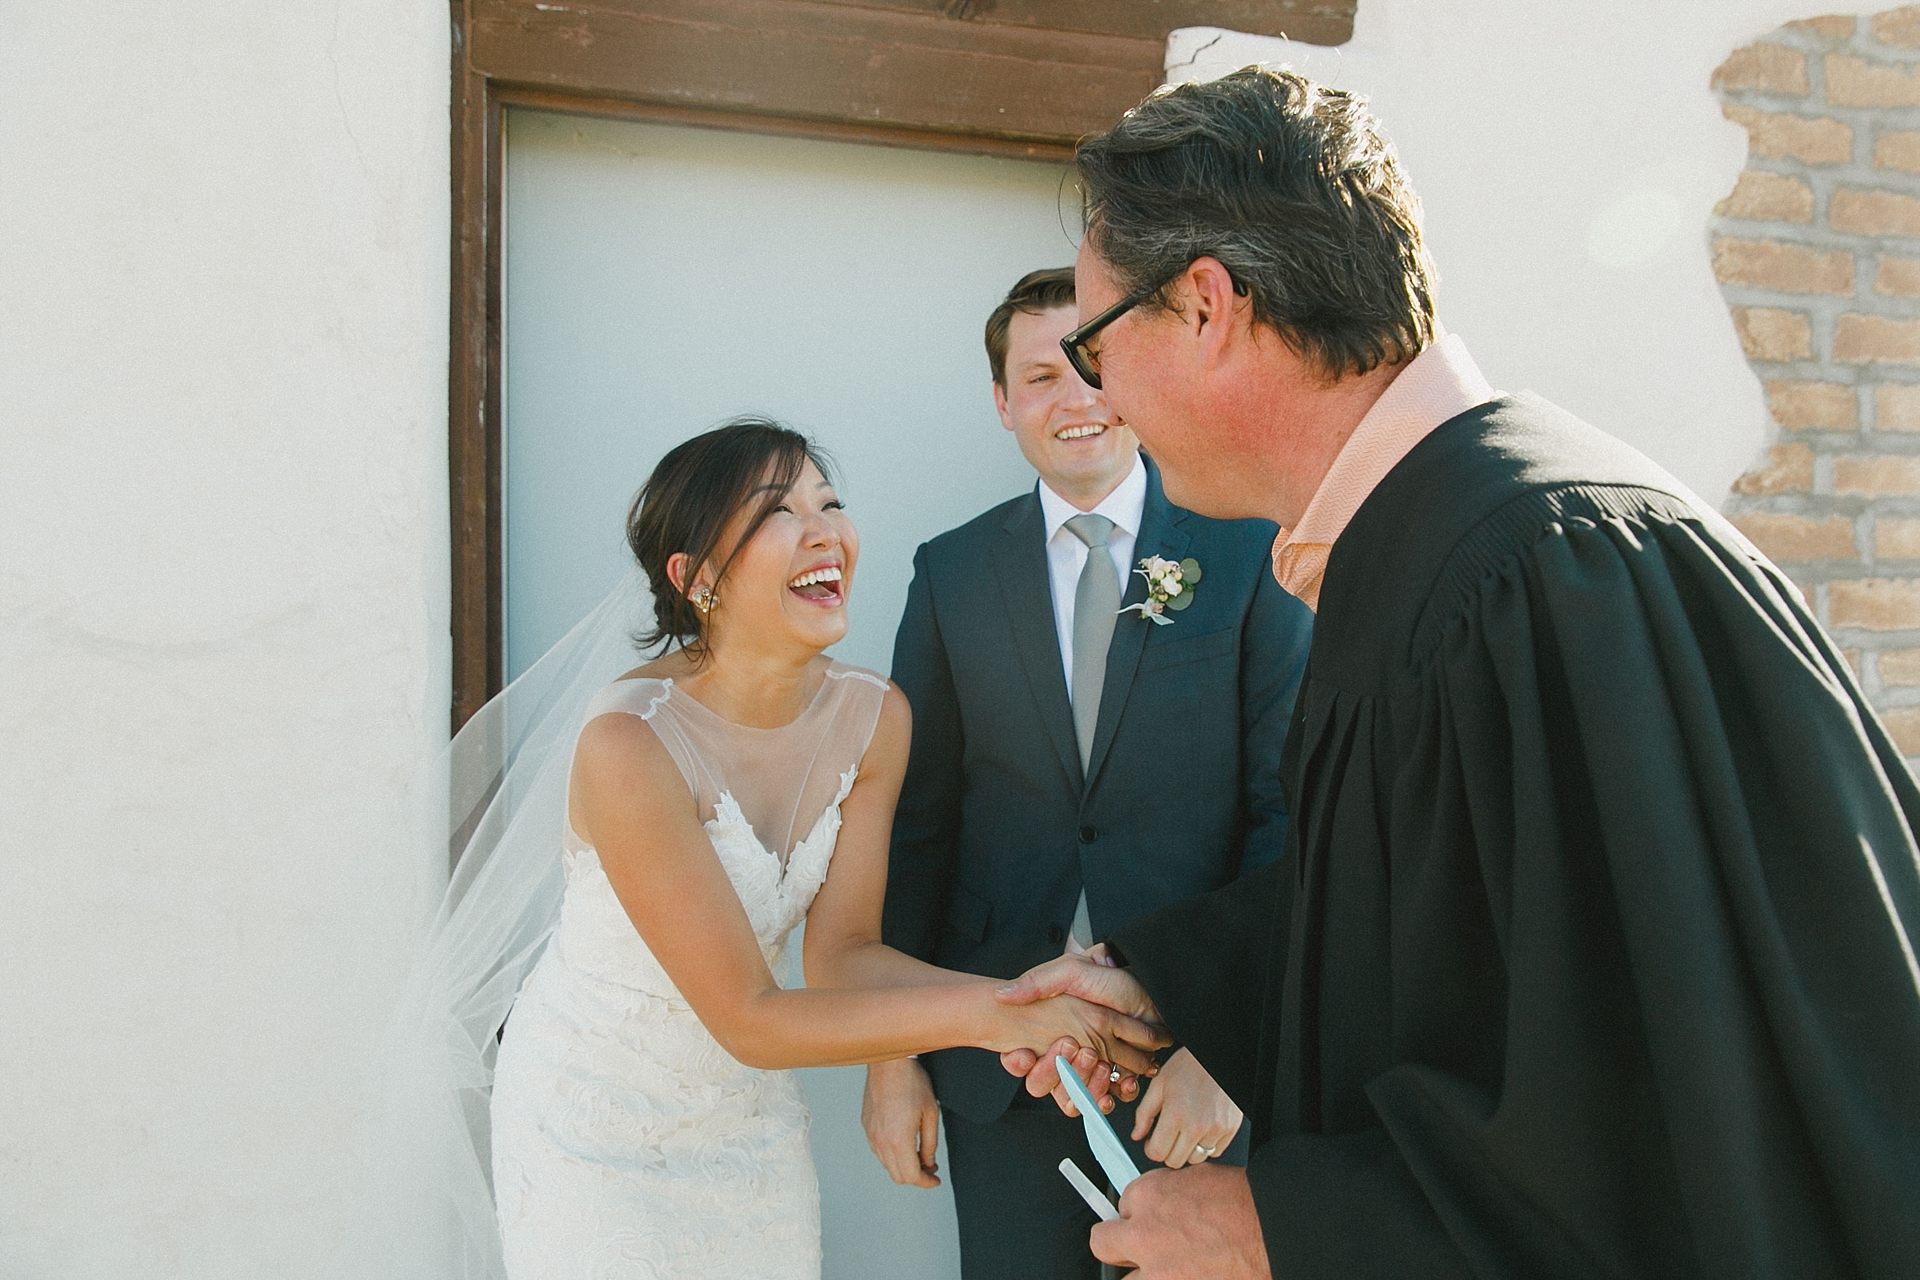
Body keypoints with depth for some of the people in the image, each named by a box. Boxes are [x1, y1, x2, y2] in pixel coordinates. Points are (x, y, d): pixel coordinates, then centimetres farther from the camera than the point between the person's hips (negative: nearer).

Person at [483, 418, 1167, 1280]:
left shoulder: (874, 718, -11)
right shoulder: (628, 744, -29)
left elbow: (843, 953, -10)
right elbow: (747, 1019, -27)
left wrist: (1020, 1009, -26)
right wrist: (985, 1011, -32)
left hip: (749, 1116, 5)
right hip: (596, 1133, -5)